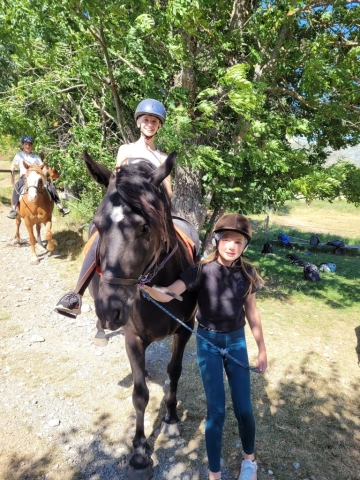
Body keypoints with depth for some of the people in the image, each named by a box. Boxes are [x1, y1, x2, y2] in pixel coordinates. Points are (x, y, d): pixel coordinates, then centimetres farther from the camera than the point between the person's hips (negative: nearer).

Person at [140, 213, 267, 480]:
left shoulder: (247, 273, -6)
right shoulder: (202, 270, -16)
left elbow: (251, 311, 4)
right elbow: (167, 295, -27)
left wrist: (262, 349, 8)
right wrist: (148, 288, -49)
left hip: (237, 341, 3)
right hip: (208, 342, -2)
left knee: (244, 408, 10)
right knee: (216, 410, 3)